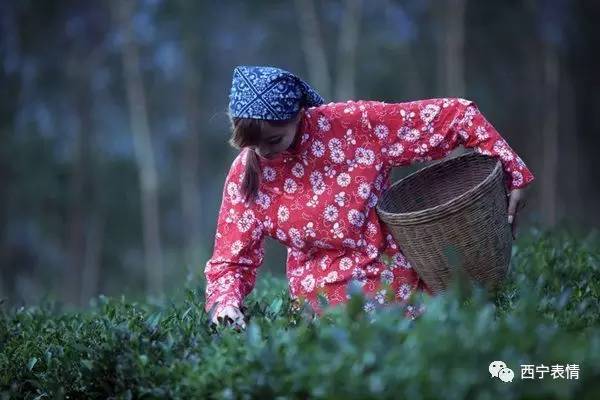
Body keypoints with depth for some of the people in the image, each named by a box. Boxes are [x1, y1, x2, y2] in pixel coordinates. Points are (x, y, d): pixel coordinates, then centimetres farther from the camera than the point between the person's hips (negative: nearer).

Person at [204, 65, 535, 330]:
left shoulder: (352, 123, -16)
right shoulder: (245, 176, -7)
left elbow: (454, 116, -11)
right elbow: (230, 261, 1)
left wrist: (510, 173, -10)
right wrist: (224, 303, -20)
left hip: (395, 270, -1)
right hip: (326, 289, 1)